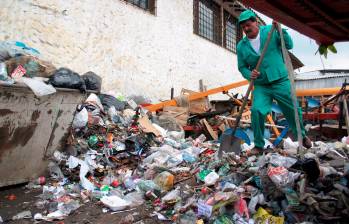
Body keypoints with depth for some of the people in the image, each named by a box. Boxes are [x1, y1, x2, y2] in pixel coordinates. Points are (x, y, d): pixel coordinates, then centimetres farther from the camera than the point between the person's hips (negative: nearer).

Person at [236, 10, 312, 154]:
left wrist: (280, 30, -17)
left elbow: (289, 45, -4)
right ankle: (258, 145, -2)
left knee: (292, 111, 7)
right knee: (257, 111, -19)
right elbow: (242, 67, 8)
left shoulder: (270, 31, 0)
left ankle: (302, 136, 36)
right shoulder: (241, 46, 3)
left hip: (280, 81, -1)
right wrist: (249, 74, -12)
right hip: (261, 86, 1)